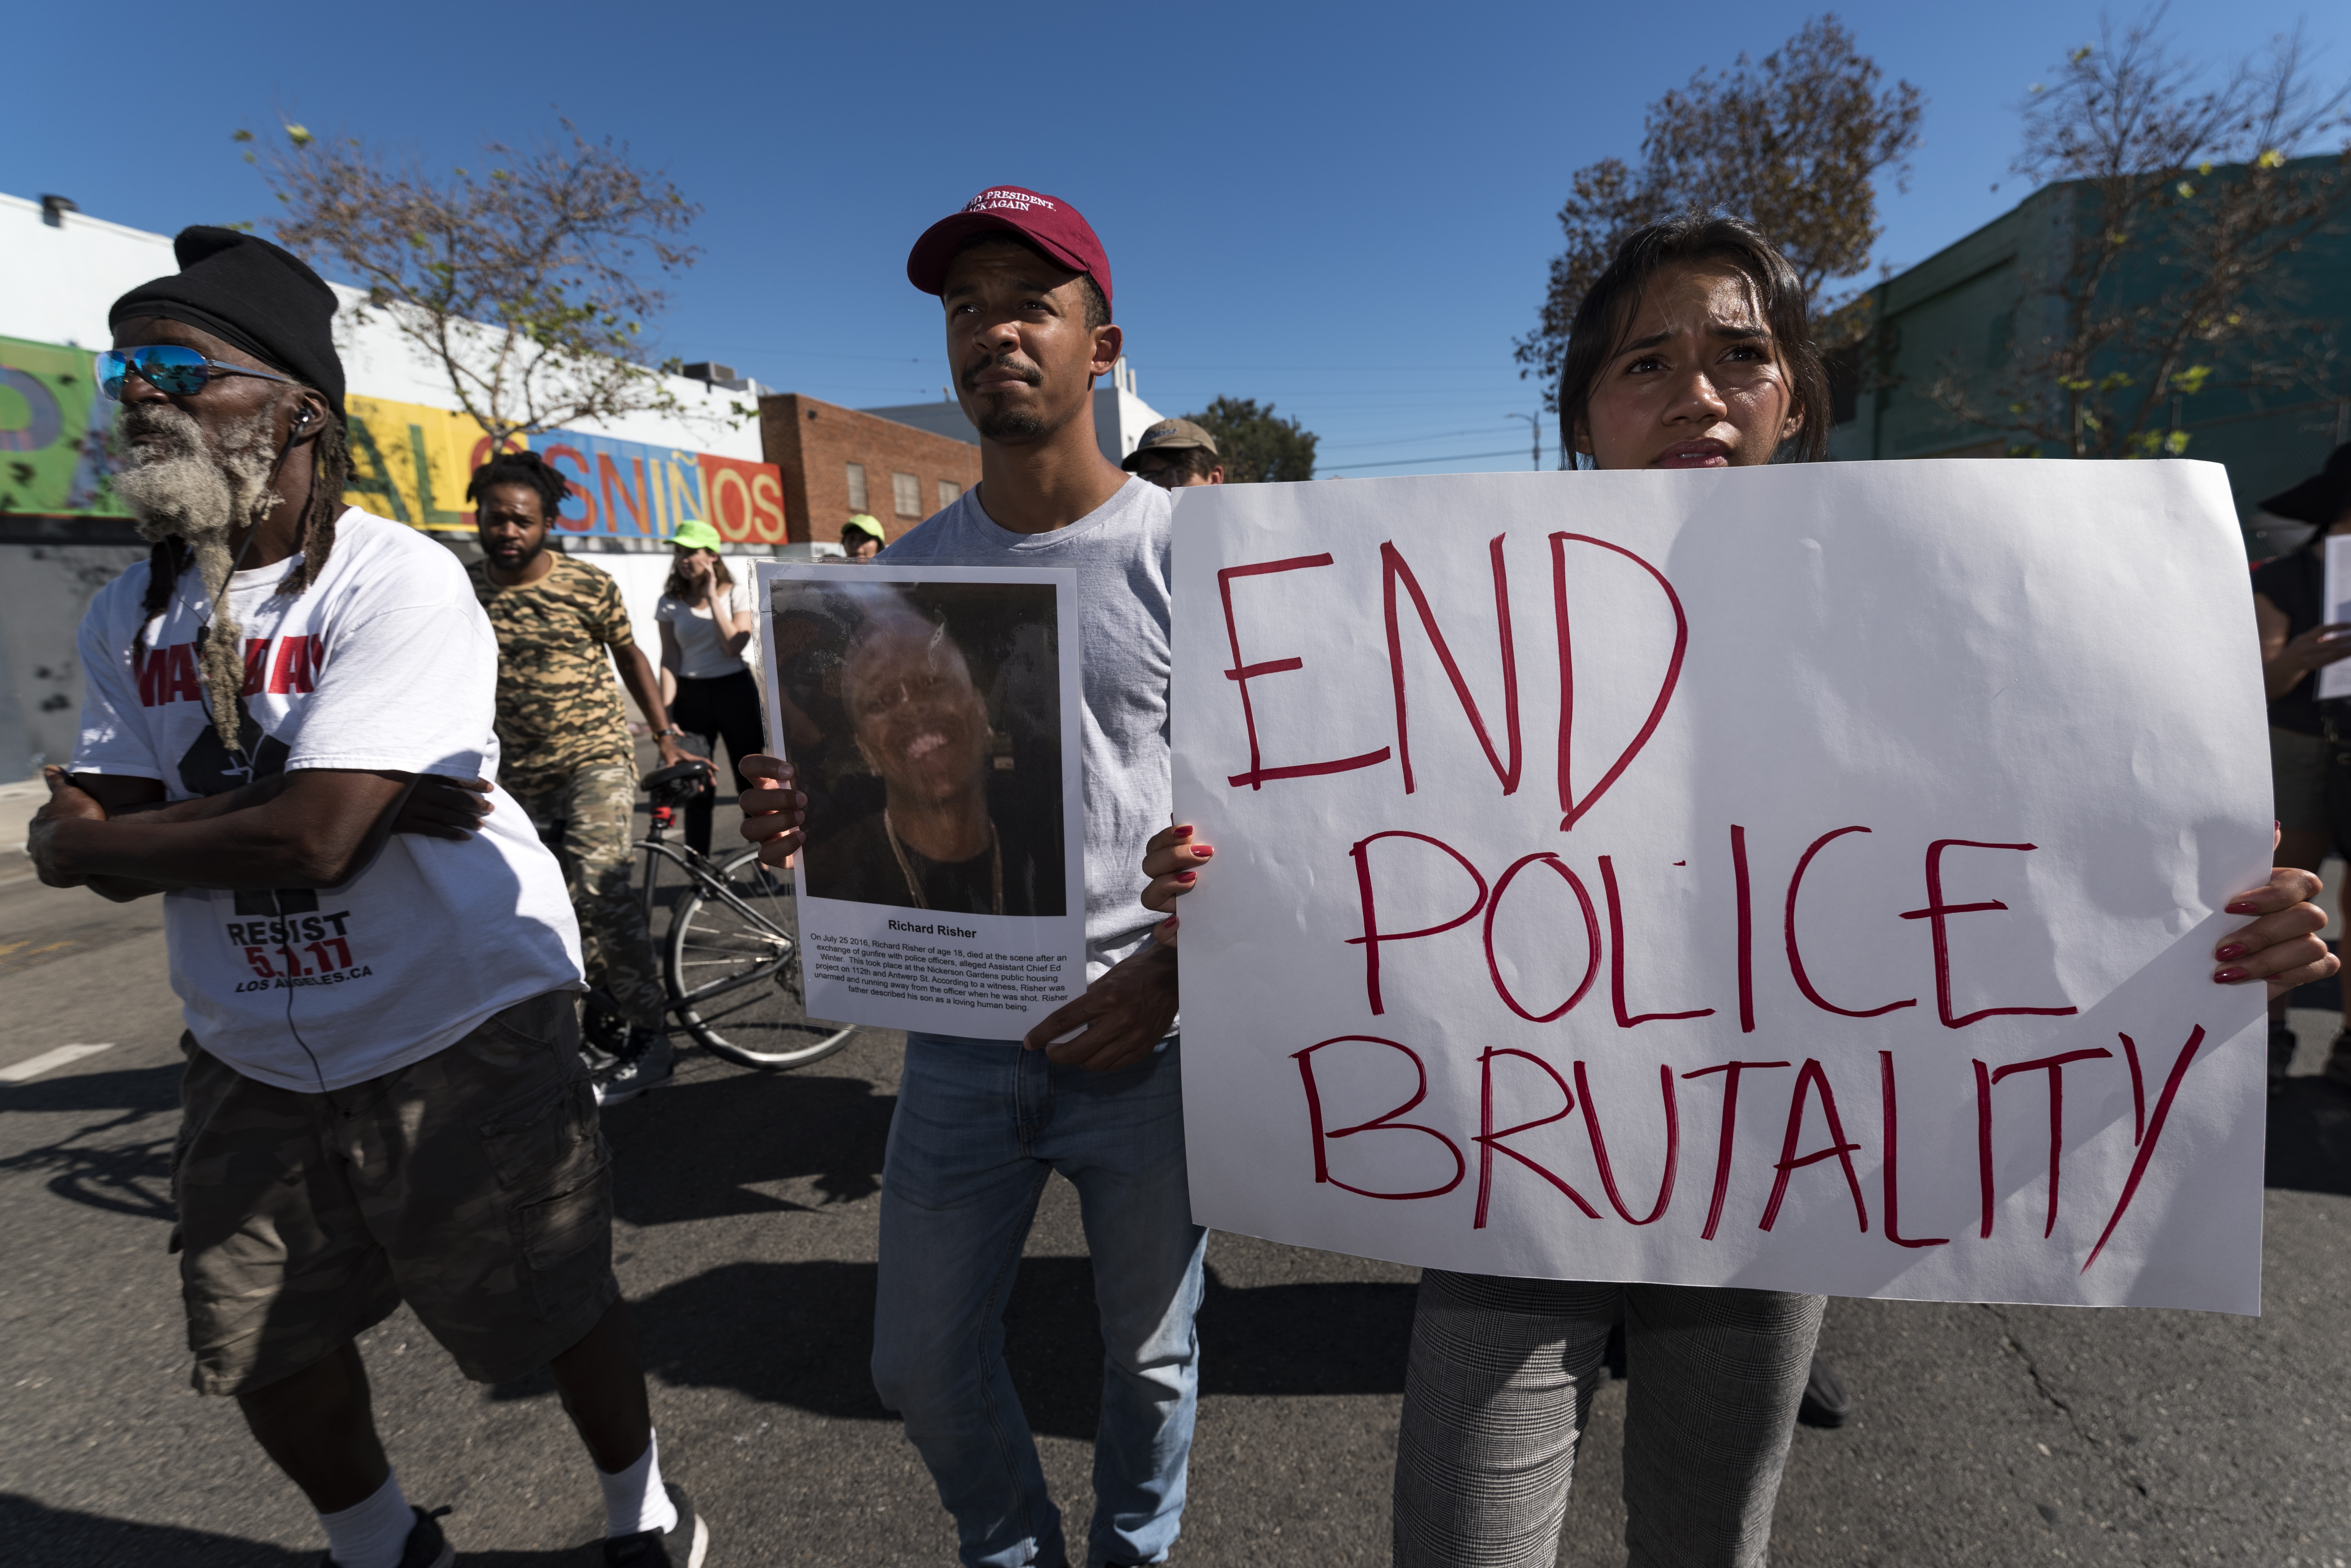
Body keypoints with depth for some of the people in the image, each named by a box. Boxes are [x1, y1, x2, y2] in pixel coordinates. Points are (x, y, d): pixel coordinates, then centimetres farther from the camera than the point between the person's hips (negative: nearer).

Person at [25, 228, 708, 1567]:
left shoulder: (398, 581, -18)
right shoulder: (129, 618, 5)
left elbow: (314, 838, -25)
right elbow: (99, 850, -3)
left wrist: (100, 839, -7)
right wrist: (306, 814, -21)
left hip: (463, 1040, -6)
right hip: (256, 1060, 7)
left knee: (555, 1317, 9)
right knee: (264, 1352, 18)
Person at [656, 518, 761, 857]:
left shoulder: (737, 594, -1)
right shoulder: (670, 603, 2)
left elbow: (734, 645, -14)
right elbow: (669, 660, -1)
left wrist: (712, 598, -13)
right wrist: (665, 712, -10)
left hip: (735, 690, -1)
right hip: (691, 695, 1)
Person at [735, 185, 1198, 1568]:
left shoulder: (1183, 552, -6)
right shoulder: (907, 571, 5)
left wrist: (1167, 975, -18)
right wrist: (806, 815, -9)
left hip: (1144, 1038, -3)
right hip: (960, 1037, 4)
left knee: (1152, 1358, 17)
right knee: (923, 1364, 16)